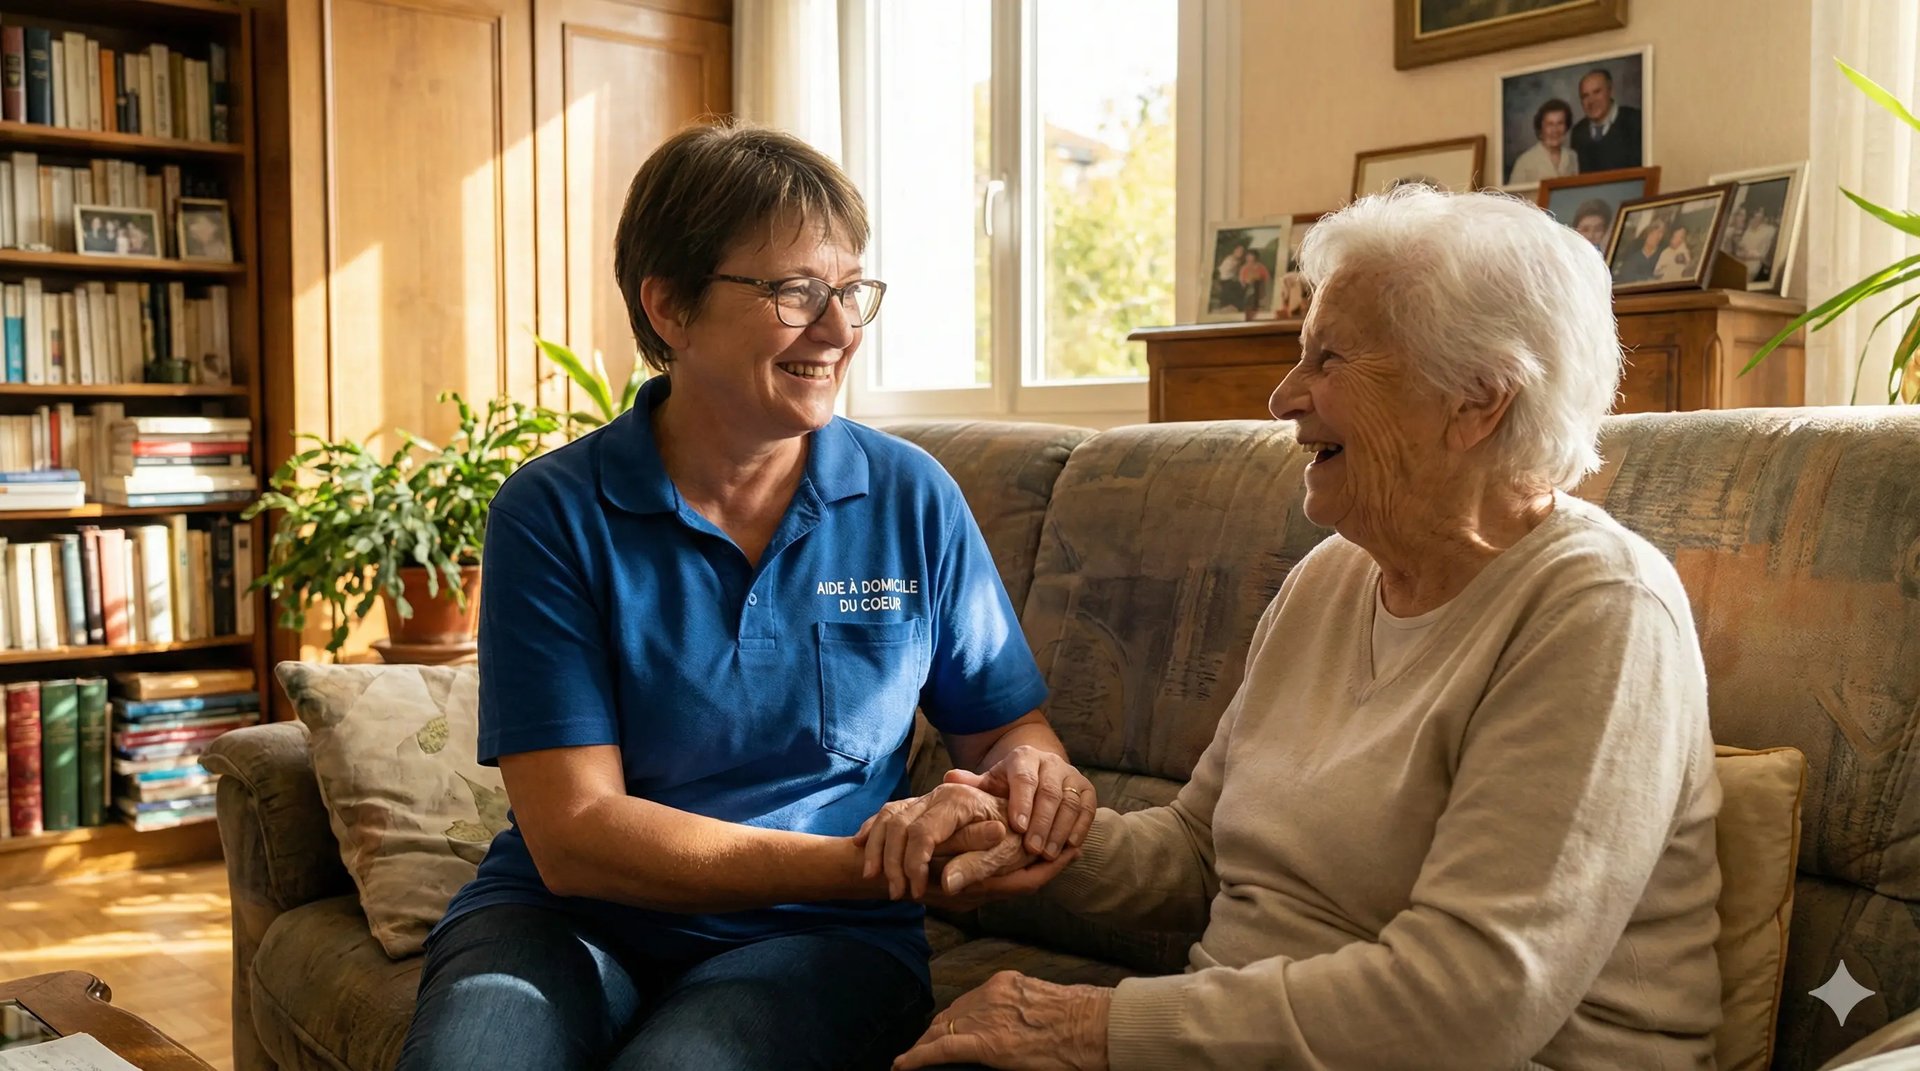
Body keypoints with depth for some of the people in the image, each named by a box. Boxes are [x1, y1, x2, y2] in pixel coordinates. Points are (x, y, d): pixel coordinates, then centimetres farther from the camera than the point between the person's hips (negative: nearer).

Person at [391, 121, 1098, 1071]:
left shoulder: (913, 501, 1)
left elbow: (1006, 722, 9)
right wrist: (872, 864, -24)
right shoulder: (553, 513, -7)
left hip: (815, 940, 1)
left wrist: (1030, 769, -18)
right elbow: (574, 833, -13)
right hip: (564, 919, 0)